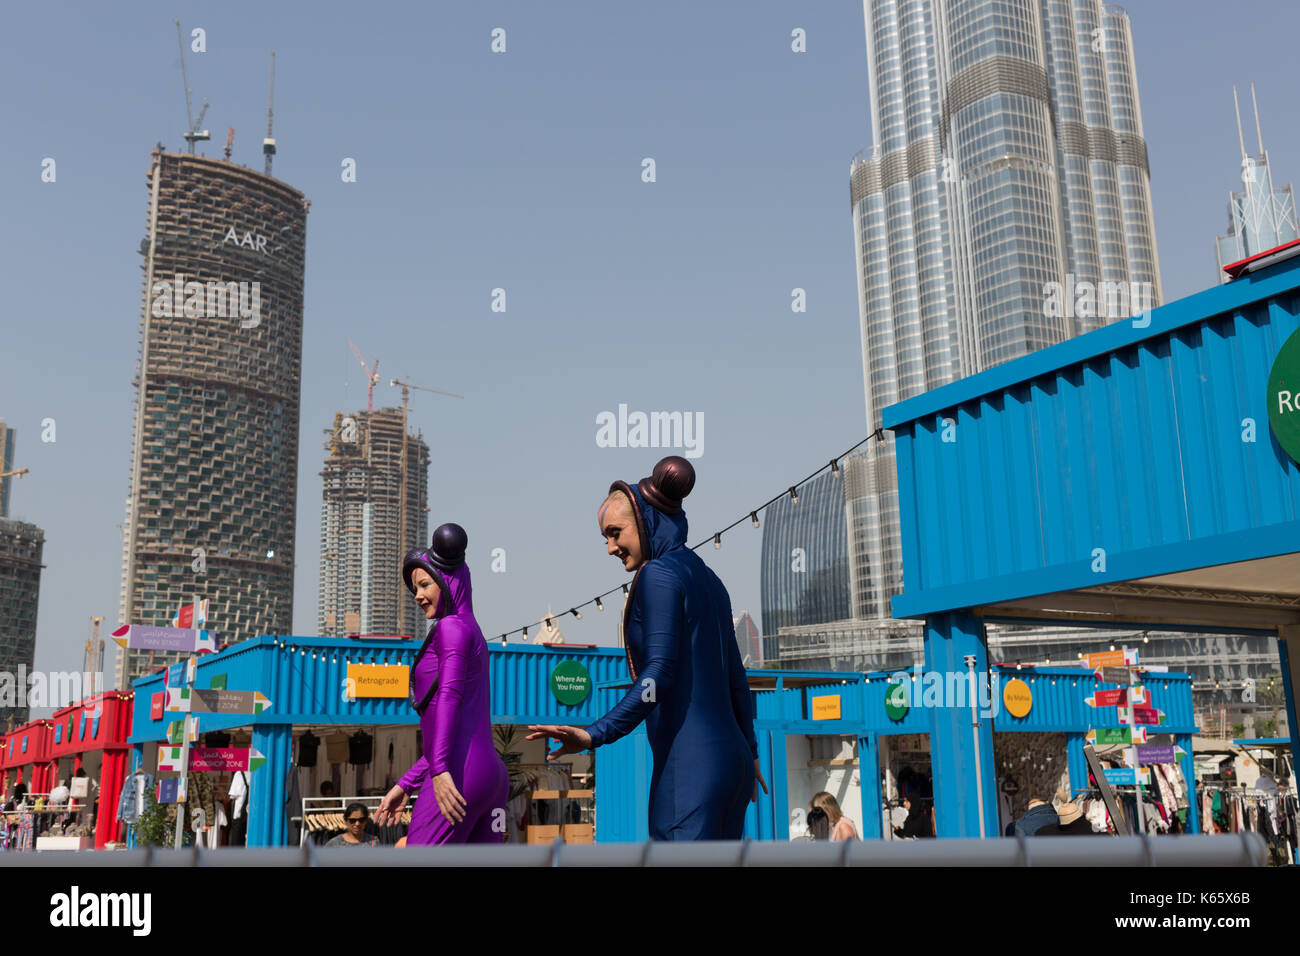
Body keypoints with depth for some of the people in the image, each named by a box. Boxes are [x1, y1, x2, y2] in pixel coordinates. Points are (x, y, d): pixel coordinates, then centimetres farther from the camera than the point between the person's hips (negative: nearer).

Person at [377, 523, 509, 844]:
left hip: (459, 774, -9)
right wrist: (405, 785, 27)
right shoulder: (472, 634, 26)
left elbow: (450, 695, -16)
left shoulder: (452, 626, 0)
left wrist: (440, 769, -25)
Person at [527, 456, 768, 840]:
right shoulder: (706, 578, 17)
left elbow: (660, 672, -19)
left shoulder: (658, 574, -9)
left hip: (689, 763, -9)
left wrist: (598, 733, -24)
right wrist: (749, 751, 29)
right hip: (729, 757, 9)